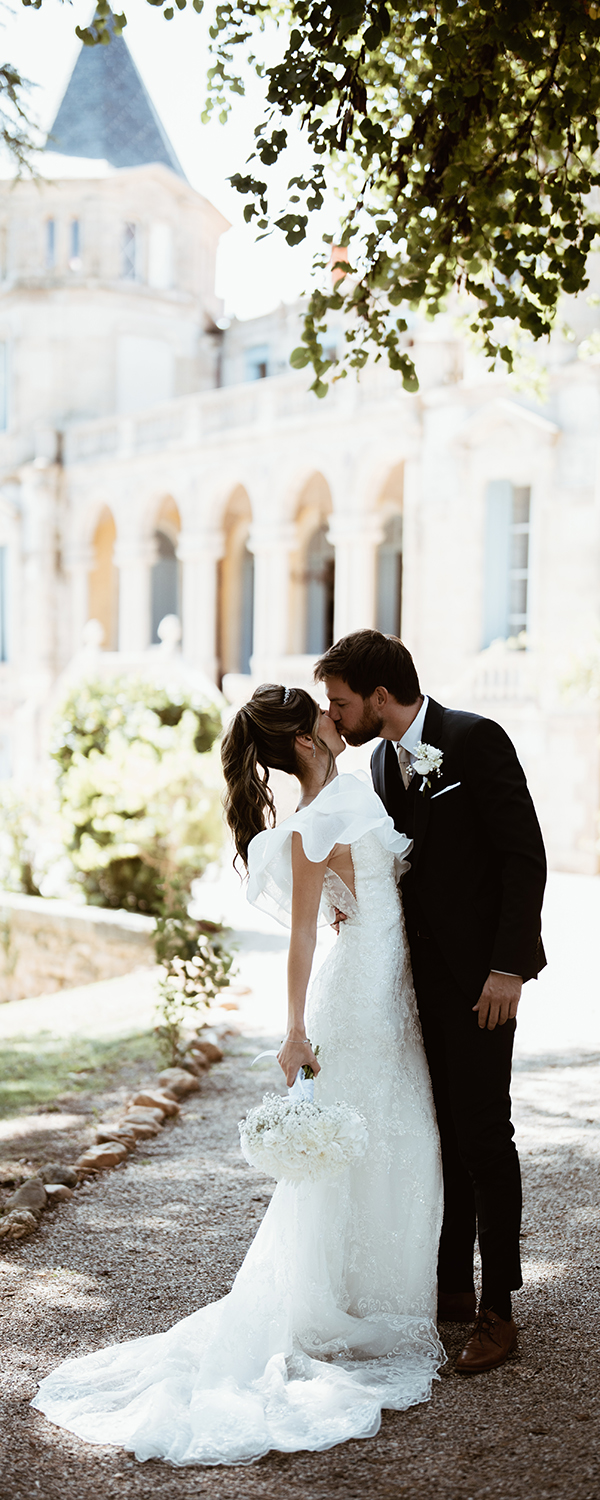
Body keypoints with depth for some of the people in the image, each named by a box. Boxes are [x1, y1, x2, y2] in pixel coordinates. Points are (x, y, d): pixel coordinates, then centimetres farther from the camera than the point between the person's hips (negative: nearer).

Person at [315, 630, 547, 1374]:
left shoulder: (476, 740, -13)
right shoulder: (383, 761, 10)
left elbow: (525, 855, -15)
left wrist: (507, 966, -19)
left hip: (480, 975, -7)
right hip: (423, 974, 7)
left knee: (482, 1132, -4)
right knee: (441, 1132, 12)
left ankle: (498, 1311, 7)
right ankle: (453, 1287, 24)